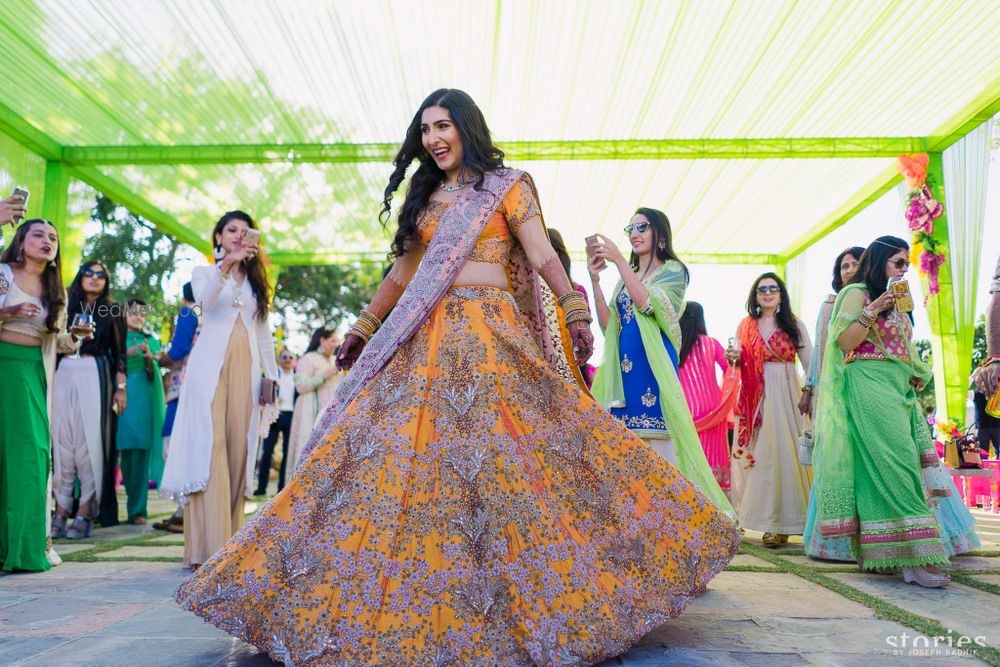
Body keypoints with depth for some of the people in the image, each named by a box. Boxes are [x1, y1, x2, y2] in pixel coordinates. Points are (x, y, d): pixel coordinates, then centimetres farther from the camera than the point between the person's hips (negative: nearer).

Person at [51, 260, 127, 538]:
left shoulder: (111, 311, 10)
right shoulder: (67, 307, 16)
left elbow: (119, 352, 5)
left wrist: (121, 387, -3)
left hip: (95, 374, -3)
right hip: (63, 374, 3)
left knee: (90, 439, -6)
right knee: (61, 438, -1)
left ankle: (85, 512, -4)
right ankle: (61, 509, 4)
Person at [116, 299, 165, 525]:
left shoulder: (151, 341, 16)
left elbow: (153, 376, 8)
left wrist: (148, 357, -11)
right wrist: (127, 353, -14)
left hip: (143, 401, 1)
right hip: (120, 398, -1)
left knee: (139, 453, -4)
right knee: (121, 450, -7)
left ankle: (137, 510, -2)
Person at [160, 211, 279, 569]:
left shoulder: (256, 281, 22)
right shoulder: (204, 273, 12)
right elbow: (205, 302, -11)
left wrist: (271, 375, 10)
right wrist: (226, 264, -26)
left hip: (245, 370, 3)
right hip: (211, 367, -3)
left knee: (238, 453, -1)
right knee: (210, 451, -13)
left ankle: (230, 542, 3)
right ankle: (210, 548, -15)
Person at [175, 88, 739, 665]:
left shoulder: (507, 186, 7)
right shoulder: (424, 196, 21)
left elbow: (543, 256, -3)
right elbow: (403, 273, 23)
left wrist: (576, 313, -15)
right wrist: (363, 327, 23)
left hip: (492, 336, -5)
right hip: (426, 340, 5)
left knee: (495, 452, -12)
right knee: (404, 447, -3)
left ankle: (526, 599, 1)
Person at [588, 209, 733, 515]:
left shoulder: (672, 271, 4)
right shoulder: (626, 277, 20)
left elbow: (648, 303, -15)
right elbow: (609, 326, 9)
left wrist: (619, 261, -16)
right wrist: (595, 278, 2)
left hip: (654, 366, -5)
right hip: (624, 368, 6)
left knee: (659, 444, -9)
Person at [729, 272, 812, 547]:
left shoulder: (794, 325, 6)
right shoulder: (745, 325, 12)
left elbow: (810, 364, 3)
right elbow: (739, 363, 17)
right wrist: (734, 358, -6)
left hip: (784, 396, -2)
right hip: (753, 398, 2)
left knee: (780, 453, -6)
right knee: (753, 454, 1)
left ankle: (778, 523, 0)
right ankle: (752, 514, 11)